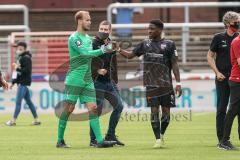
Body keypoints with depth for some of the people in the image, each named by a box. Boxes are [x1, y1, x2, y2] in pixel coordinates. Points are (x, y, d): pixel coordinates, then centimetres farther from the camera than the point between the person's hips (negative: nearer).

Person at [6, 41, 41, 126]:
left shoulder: (26, 58, -11)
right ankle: (36, 120, 13)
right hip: (22, 82, 10)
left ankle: (13, 121, -9)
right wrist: (13, 82, 20)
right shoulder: (20, 58, 17)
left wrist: (17, 68, -15)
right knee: (28, 101, 11)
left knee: (18, 101, -9)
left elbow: (27, 70, -21)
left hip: (24, 83, -10)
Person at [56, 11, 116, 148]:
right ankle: (60, 141, 5)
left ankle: (100, 140, -7)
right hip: (75, 79, -7)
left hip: (88, 80, 7)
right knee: (69, 108, -4)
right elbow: (85, 53, -20)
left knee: (93, 108, -2)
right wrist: (103, 50, -23)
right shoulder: (74, 38, -9)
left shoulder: (89, 38, 17)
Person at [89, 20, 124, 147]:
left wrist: (115, 82, 17)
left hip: (109, 81, 7)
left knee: (119, 106, 5)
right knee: (97, 110, -8)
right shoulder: (93, 43, -8)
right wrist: (97, 70, -24)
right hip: (97, 81, -7)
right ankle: (93, 140, 0)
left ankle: (110, 135, 16)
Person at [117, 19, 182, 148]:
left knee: (166, 111, 2)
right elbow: (130, 55, 14)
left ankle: (162, 135, 26)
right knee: (154, 111, -5)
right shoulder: (145, 44, 9)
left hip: (166, 84, -1)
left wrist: (178, 83, -6)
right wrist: (118, 49, -2)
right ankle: (158, 139, 0)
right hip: (151, 84, 1)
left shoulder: (169, 44, 0)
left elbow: (174, 64, -1)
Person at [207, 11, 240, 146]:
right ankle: (222, 139, 6)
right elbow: (210, 56, 6)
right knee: (222, 108, 1)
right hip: (223, 78, -2)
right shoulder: (219, 38, 2)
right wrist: (217, 72, -4)